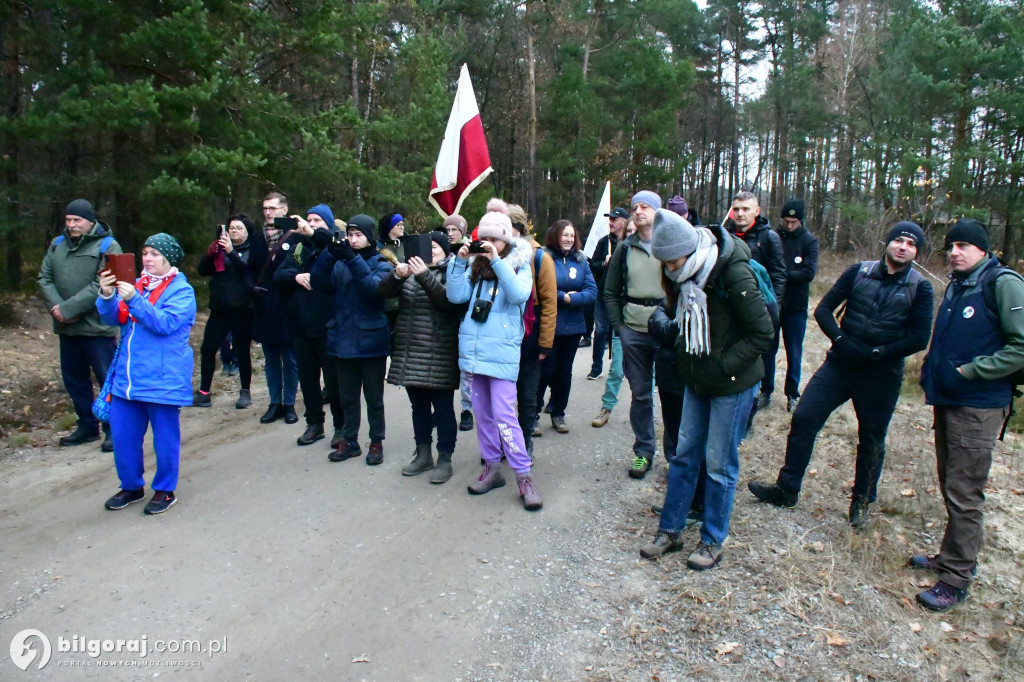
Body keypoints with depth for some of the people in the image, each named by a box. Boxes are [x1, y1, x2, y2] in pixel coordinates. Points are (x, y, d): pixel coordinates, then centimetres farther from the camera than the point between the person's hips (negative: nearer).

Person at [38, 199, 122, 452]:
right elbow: (44, 278, 8)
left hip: (97, 327, -7)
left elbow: (101, 285, -17)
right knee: (74, 378, 15)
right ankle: (87, 425, 28)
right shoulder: (57, 244, 12)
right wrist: (55, 306, -10)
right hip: (66, 328, 7)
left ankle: (114, 430, 9)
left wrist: (68, 309, -19)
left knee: (108, 379, -1)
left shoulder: (107, 246, -8)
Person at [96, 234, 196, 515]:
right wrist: (107, 295, -14)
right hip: (127, 377, 6)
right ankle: (132, 486, 29)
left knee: (165, 438, 5)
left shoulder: (182, 291, -7)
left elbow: (165, 323, -20)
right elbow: (114, 318, 5)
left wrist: (134, 300, -28)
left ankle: (165, 490, 22)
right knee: (123, 435, 11)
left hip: (163, 380, -6)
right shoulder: (135, 285, 11)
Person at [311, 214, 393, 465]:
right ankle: (349, 441, 26)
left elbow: (375, 287, -22)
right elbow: (318, 283, -9)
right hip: (343, 340, 3)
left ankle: (376, 442, 19)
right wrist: (330, 253, -22)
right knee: (347, 395, 13)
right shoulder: (339, 264, 6)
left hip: (371, 341, -3)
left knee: (373, 396, 7)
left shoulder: (381, 264, -1)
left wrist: (353, 258, -29)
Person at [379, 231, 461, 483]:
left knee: (443, 408, 1)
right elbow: (385, 290, -1)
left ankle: (444, 459, 11)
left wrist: (425, 276, -28)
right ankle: (423, 454, 26)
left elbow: (448, 300, -20)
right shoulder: (412, 269, 12)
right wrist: (397, 275, -21)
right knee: (419, 406, 14)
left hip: (439, 356, -5)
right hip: (410, 353, 5)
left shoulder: (450, 273, -2)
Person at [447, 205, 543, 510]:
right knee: (482, 413, 12)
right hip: (473, 349, 5)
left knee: (504, 415, -10)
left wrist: (497, 262, -21)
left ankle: (524, 476, -1)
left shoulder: (519, 264, 1)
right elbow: (456, 295, 1)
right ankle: (492, 467, 25)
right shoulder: (475, 265, 11)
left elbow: (519, 294, -18)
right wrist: (459, 261, -6)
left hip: (502, 351, -5)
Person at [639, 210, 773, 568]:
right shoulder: (685, 274, -2)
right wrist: (685, 357, 3)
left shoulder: (733, 273, -23)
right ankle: (670, 531, 26)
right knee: (684, 455, 12)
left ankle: (712, 542, 21)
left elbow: (762, 332, -19)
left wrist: (723, 366, -20)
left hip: (732, 385, -7)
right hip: (697, 381, 7)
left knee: (719, 464, 4)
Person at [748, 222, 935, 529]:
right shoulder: (859, 271, 1)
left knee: (871, 440, 10)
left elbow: (919, 339, -7)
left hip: (882, 374, -1)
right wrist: (841, 340, -15)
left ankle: (862, 501, 31)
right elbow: (823, 309, 0)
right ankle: (786, 489, 9)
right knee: (803, 418, -4)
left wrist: (876, 352, -16)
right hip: (840, 364, 1)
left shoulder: (919, 288, -2)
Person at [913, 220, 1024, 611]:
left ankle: (956, 579, 9)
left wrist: (969, 372, -18)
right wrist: (931, 373, 11)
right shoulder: (956, 286, 12)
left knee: (964, 494, -2)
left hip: (979, 407, -8)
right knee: (950, 486, 18)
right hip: (948, 401, 8)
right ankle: (952, 555, 33)